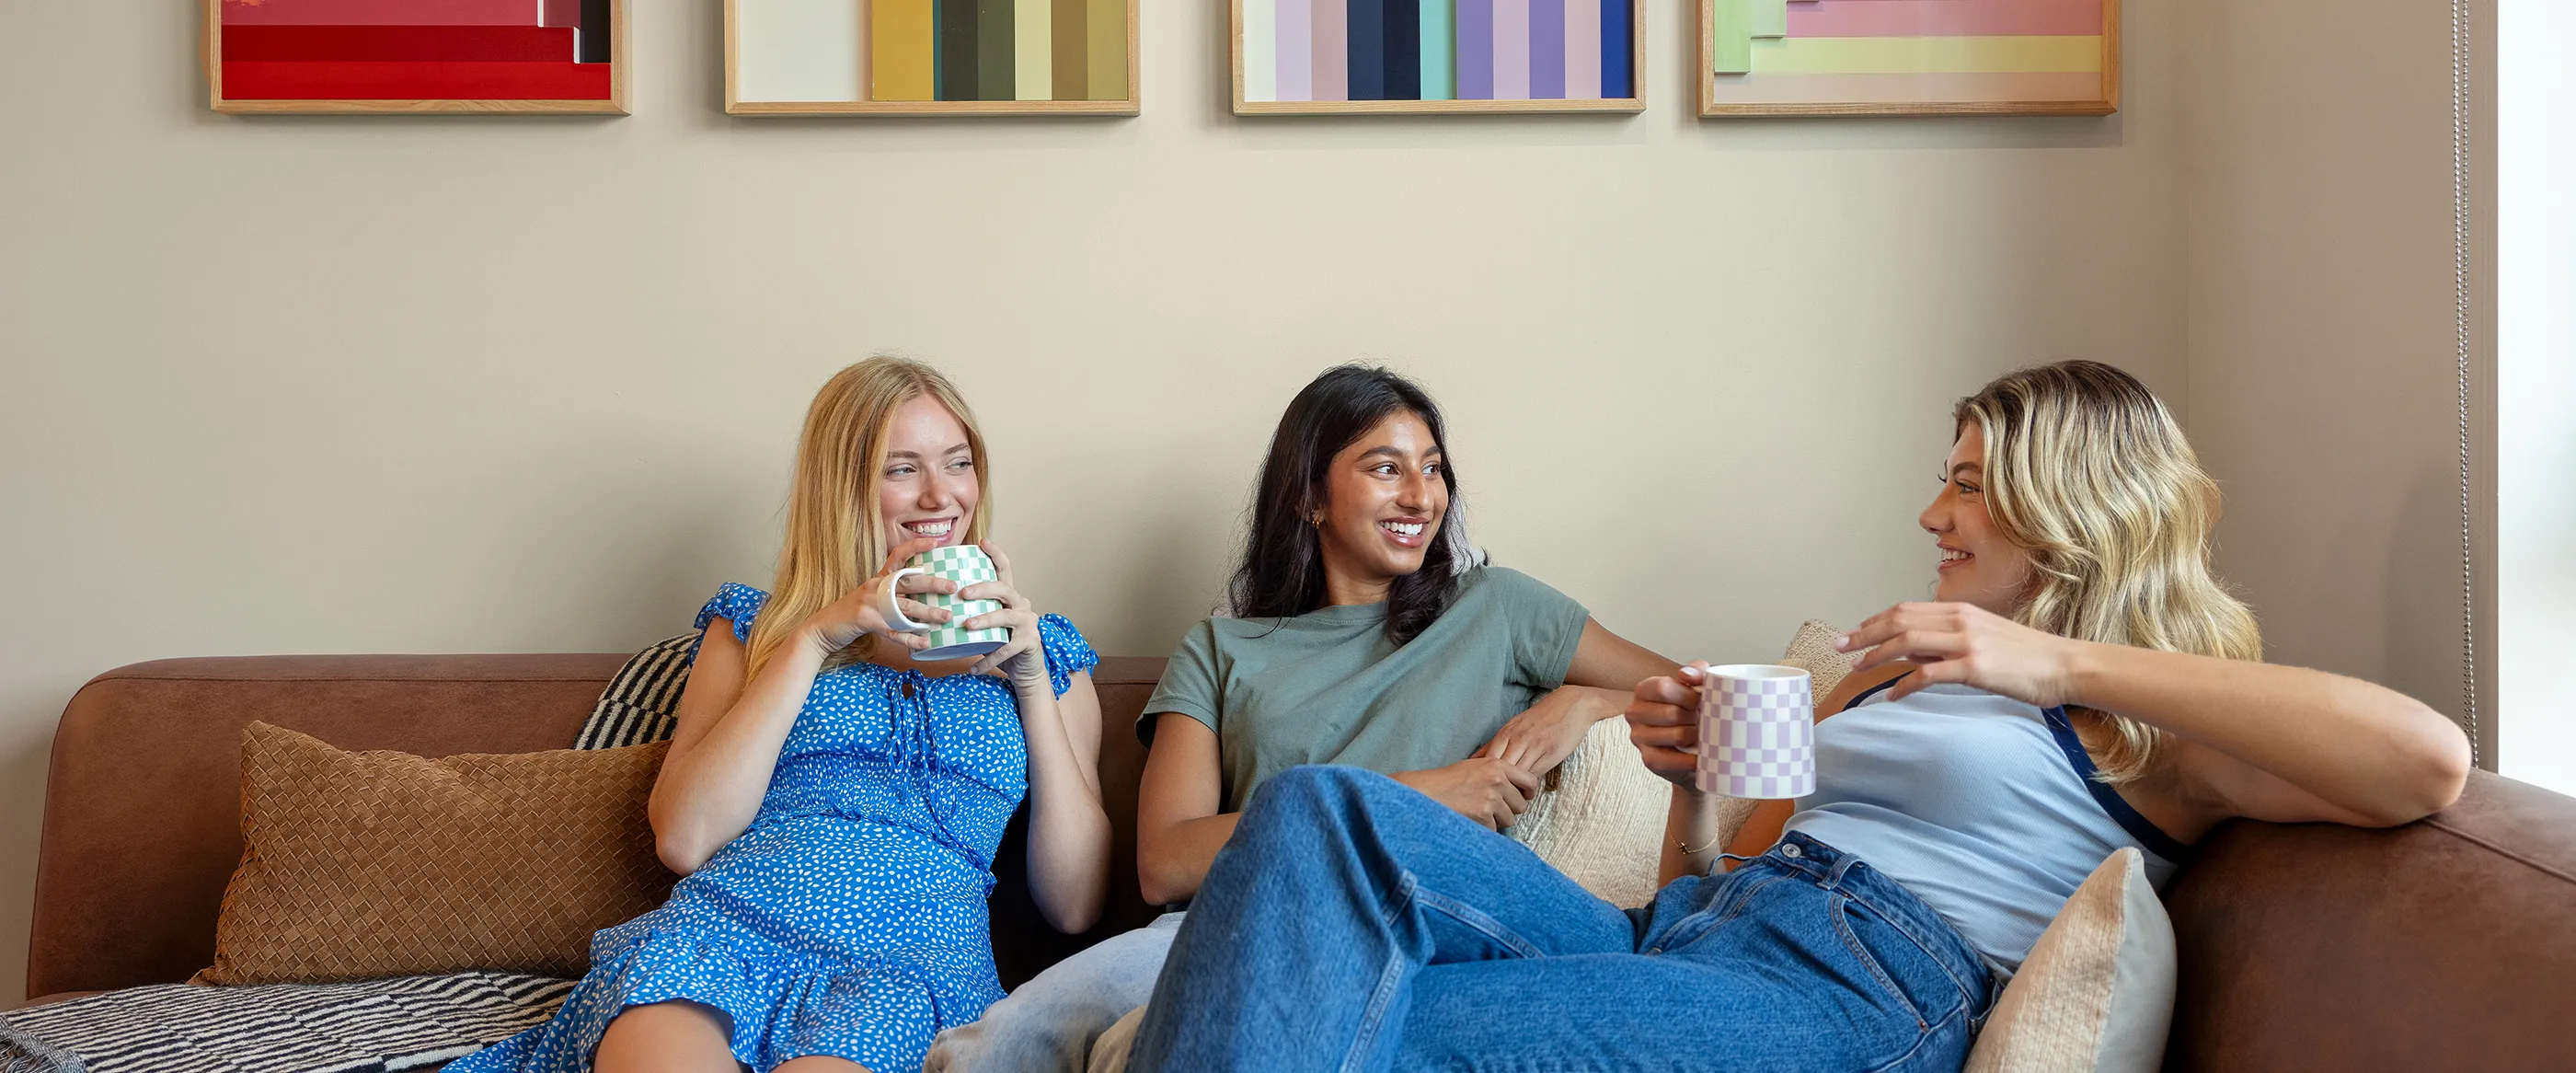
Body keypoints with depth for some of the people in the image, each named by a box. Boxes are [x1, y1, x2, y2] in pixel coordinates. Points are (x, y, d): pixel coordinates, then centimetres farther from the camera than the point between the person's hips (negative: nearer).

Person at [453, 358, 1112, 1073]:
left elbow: (1075, 907, 10)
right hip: (725, 927, 1)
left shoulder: (1047, 653, 20)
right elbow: (684, 840, 5)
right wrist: (813, 642, 1)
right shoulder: (752, 628, 21)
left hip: (915, 961, 0)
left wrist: (1033, 677, 3)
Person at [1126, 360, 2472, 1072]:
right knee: (1323, 810, -23)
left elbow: (2429, 761, -10)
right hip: (1675, 931, 7)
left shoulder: (2147, 724, 11)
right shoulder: (1888, 682, 33)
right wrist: (1693, 777, 11)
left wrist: (2061, 662, -10)